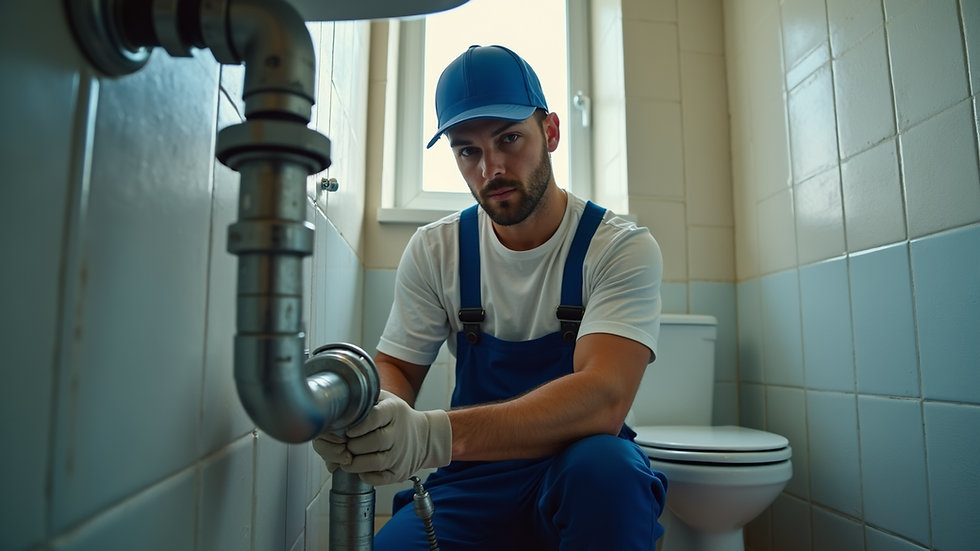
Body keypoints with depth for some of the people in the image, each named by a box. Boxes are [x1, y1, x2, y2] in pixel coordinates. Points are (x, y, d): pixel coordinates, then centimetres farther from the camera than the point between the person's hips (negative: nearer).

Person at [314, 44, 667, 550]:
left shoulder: (623, 248, -12)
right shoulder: (434, 250, 0)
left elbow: (603, 399, -25)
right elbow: (395, 366, 3)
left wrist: (436, 435, -39)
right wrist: (366, 413, -23)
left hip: (582, 473, -1)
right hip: (472, 480, 2)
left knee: (604, 467, -34)